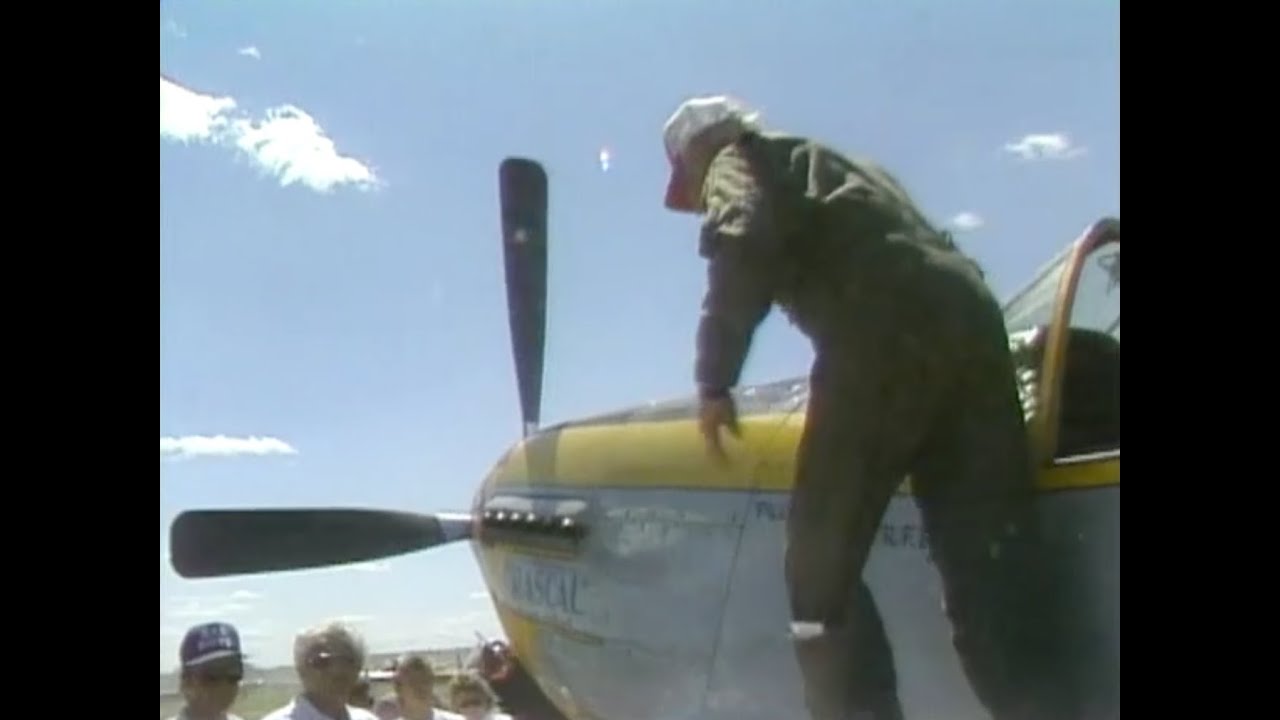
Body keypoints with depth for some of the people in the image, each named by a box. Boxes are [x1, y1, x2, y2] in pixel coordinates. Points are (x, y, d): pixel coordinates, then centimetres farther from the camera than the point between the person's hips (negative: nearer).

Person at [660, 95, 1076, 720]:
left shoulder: (737, 160, 17)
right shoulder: (829, 166, 40)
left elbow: (743, 243, -6)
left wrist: (714, 381, -5)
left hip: (884, 333, -7)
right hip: (969, 318, 8)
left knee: (821, 573, 0)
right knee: (991, 582, 3)